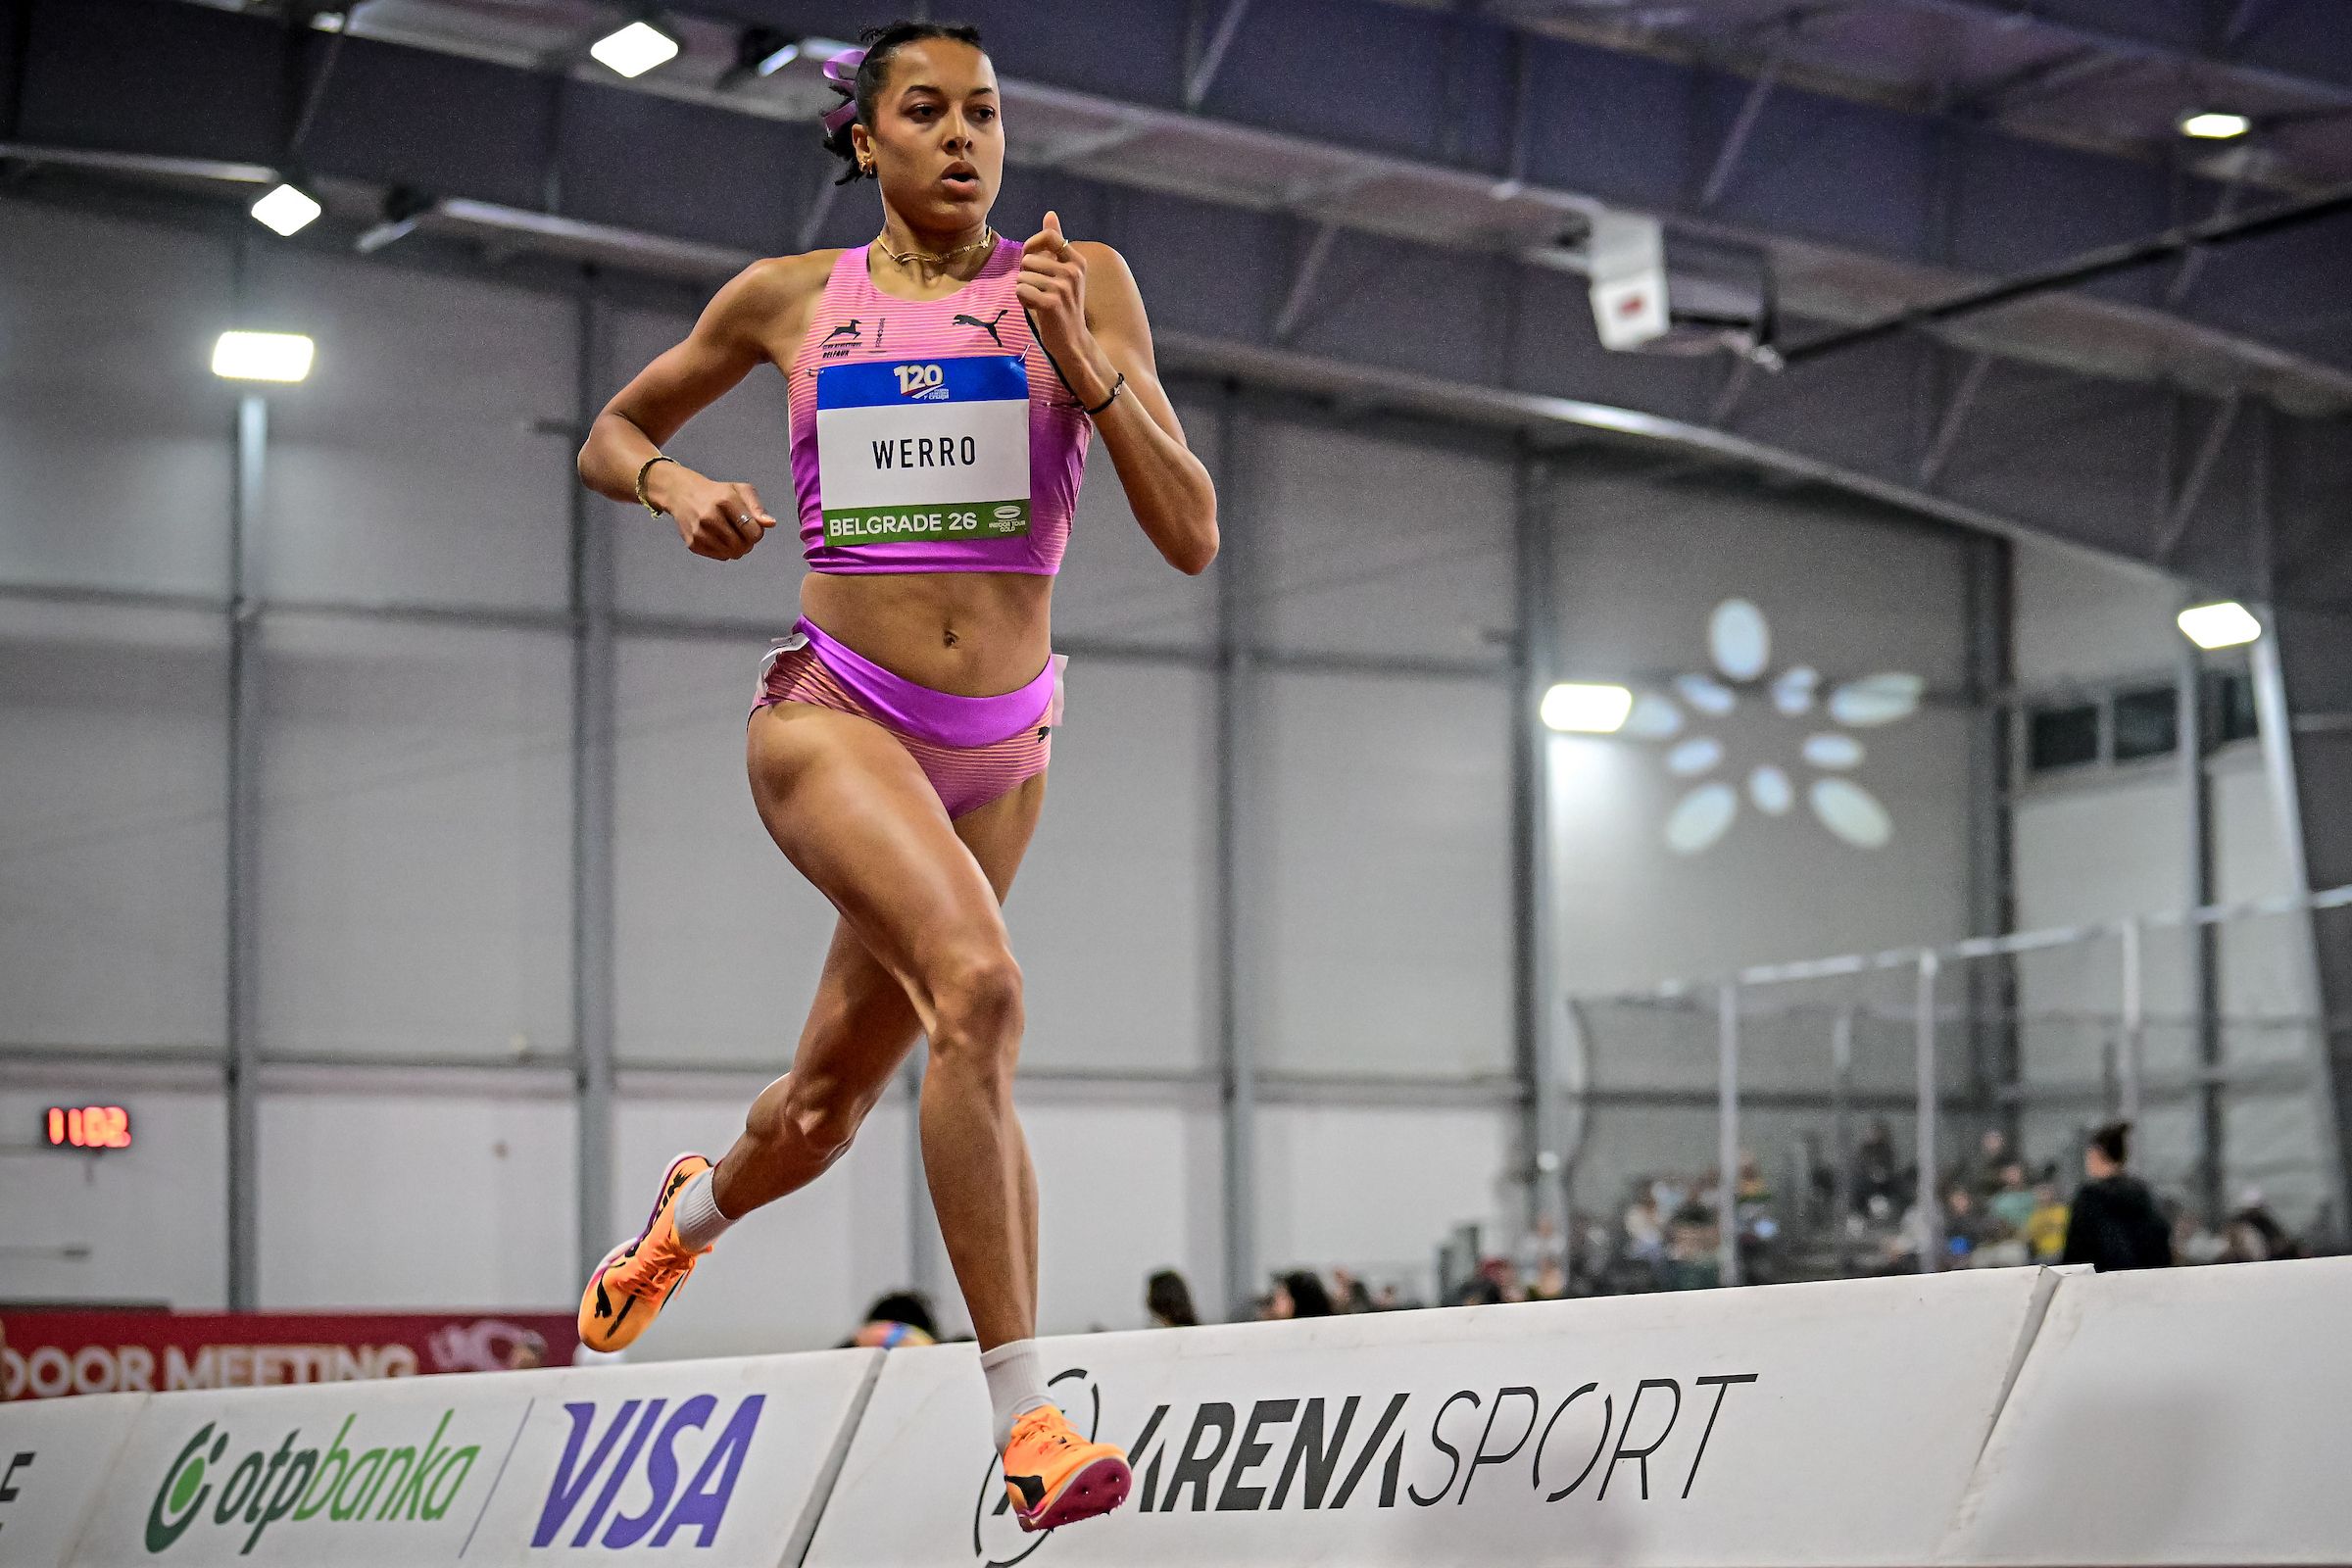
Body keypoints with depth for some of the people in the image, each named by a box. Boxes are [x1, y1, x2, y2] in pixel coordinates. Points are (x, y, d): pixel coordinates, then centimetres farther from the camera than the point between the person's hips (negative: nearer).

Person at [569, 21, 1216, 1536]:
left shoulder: (1078, 283, 1)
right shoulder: (789, 299, 4)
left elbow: (1193, 539, -5)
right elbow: (611, 437, 19)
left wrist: (1086, 369, -18)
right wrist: (677, 487, -3)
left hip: (1000, 744, 2)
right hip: (835, 714, -2)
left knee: (827, 1110, 14)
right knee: (978, 984, -30)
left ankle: (698, 1203, 53)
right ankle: (1028, 1420, -28)